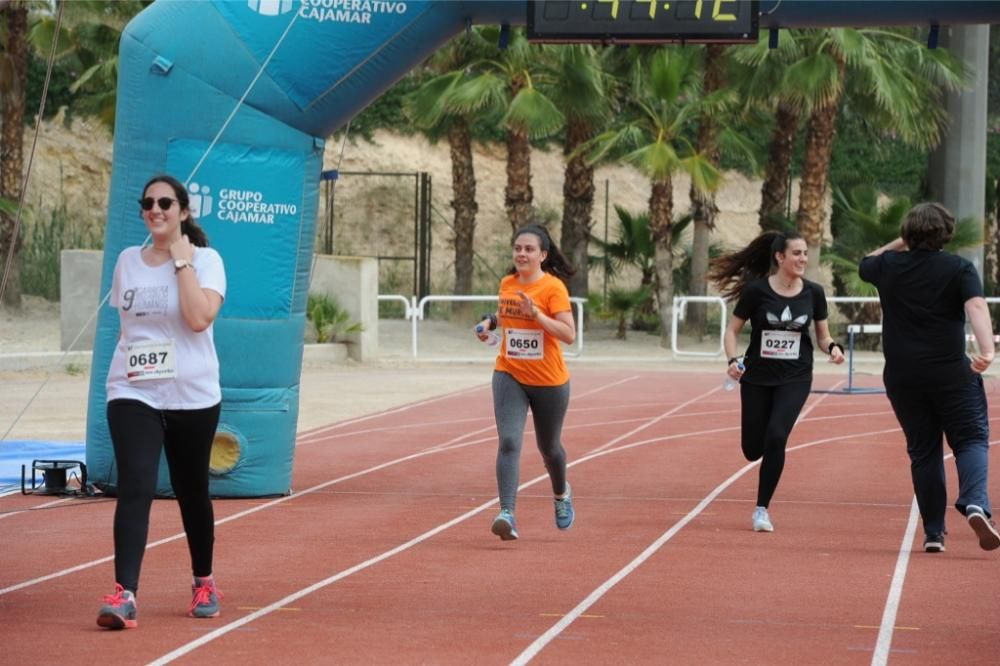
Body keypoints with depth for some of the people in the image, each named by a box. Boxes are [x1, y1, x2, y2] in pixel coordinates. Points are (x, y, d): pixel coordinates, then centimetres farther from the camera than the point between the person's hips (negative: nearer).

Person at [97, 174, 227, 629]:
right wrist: (130, 358, 7)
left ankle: (204, 583, 32)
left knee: (191, 490, 11)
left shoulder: (205, 260, -5)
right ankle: (124, 594, -25)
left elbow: (199, 318, -22)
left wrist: (182, 261, -16)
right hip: (133, 395, 2)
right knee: (135, 488, -16)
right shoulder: (127, 261, 9)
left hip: (192, 396, -2)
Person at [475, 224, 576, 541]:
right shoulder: (507, 284, 3)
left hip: (549, 381, -3)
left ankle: (562, 495, 48)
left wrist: (535, 314, -30)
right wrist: (491, 321, 6)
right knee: (509, 442, -17)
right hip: (509, 376, 3)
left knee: (549, 447, 16)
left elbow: (569, 334, -21)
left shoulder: (553, 287, -14)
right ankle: (507, 514, -25)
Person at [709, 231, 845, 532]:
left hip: (795, 379, 0)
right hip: (757, 378, 0)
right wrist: (733, 360, -18)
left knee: (776, 437, -19)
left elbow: (822, 336, 7)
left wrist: (833, 347, -16)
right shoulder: (756, 290, -10)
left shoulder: (813, 293, -4)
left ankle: (762, 509, -6)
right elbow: (732, 330, -1)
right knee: (753, 450, 4)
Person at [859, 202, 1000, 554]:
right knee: (971, 438, 3)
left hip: (902, 376, 3)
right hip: (951, 372, -3)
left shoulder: (889, 266, 6)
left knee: (923, 451, 10)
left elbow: (864, 264, 30)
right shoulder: (959, 268, -2)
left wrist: (900, 244, 29)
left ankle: (933, 532, 7)